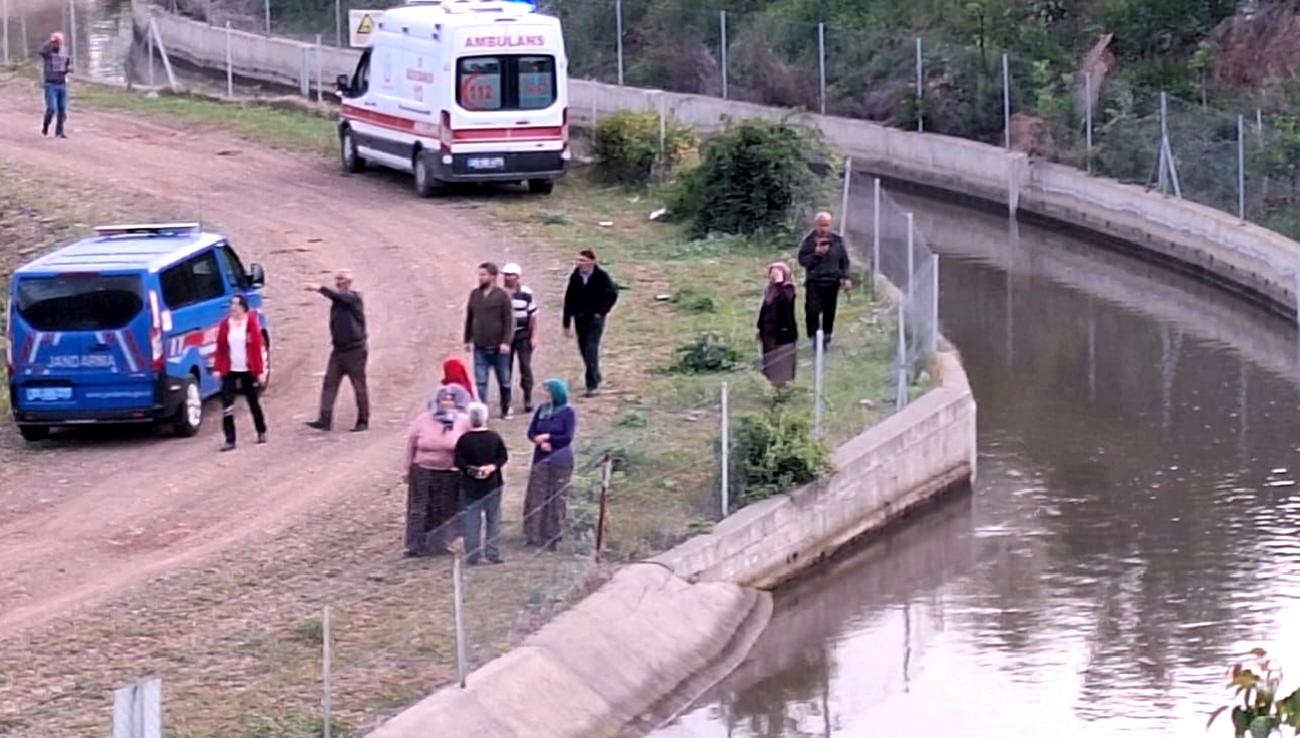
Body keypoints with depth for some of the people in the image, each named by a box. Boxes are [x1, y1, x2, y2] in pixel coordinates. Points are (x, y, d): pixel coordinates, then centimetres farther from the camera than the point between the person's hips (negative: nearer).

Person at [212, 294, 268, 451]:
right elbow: (220, 348, 2)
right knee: (227, 404, -8)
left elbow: (257, 348, -7)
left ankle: (261, 432, 35)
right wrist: (217, 368, -3)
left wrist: (260, 371, -9)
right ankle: (230, 440, -7)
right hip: (230, 370, 2)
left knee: (253, 402, 14)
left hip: (248, 370, -2)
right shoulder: (225, 324, 0)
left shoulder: (251, 323, -7)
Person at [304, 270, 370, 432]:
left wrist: (320, 288, -37)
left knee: (359, 387, 1)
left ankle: (363, 422, 9)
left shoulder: (353, 297, -9)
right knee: (329, 383, -4)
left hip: (355, 350, -7)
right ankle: (325, 420, -9)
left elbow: (337, 296, -28)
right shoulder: (337, 299, 13)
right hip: (338, 350, 7)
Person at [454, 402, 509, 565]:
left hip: (470, 486, -2)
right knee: (493, 519, 12)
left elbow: (458, 461, -14)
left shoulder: (464, 440, -12)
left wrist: (470, 469, -8)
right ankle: (493, 553, 11)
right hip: (492, 484, 2)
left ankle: (472, 556, 3)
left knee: (471, 521, 4)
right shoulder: (495, 437, -5)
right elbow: (503, 457, -3)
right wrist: (493, 466, -10)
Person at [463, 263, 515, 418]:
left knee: (504, 381, 11)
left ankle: (505, 410, 26)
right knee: (480, 381, -1)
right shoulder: (474, 295, 6)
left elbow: (509, 320, -9)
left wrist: (506, 342, -15)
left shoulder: (502, 296, -7)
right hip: (480, 347, 3)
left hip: (498, 347, -3)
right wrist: (468, 340, 12)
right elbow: (469, 318, 13)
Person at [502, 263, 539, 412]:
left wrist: (533, 336, -3)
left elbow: (533, 315, -1)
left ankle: (528, 399, 8)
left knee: (525, 367, -1)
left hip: (523, 335, -2)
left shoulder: (526, 293, -5)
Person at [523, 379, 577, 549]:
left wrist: (547, 437, -10)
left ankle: (553, 537, 7)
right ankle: (534, 535, 13)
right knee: (536, 496, 4)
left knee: (556, 498, 0)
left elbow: (568, 437, -14)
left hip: (560, 461, -4)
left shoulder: (568, 413, -7)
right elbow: (531, 432, 5)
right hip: (541, 459, 5)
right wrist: (540, 442, -14)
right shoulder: (541, 409, 7)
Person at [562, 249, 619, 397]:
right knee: (584, 350, 12)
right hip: (580, 319, 5)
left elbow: (612, 294, -3)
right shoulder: (575, 277, 1)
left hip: (595, 319, -5)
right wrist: (566, 324, 5)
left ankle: (592, 384, -9)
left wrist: (602, 311, -9)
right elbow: (568, 301, 5)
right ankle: (596, 376, 33)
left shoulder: (601, 277, -11)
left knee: (591, 351, -12)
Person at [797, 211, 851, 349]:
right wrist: (816, 254, -19)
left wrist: (845, 277, 1)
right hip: (814, 282, -2)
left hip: (832, 281, 2)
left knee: (829, 311, 8)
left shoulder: (837, 240, 3)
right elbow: (802, 260, -5)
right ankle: (814, 336, -3)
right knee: (812, 310, -12)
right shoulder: (809, 240, -3)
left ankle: (827, 334, 23)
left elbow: (844, 260, 9)